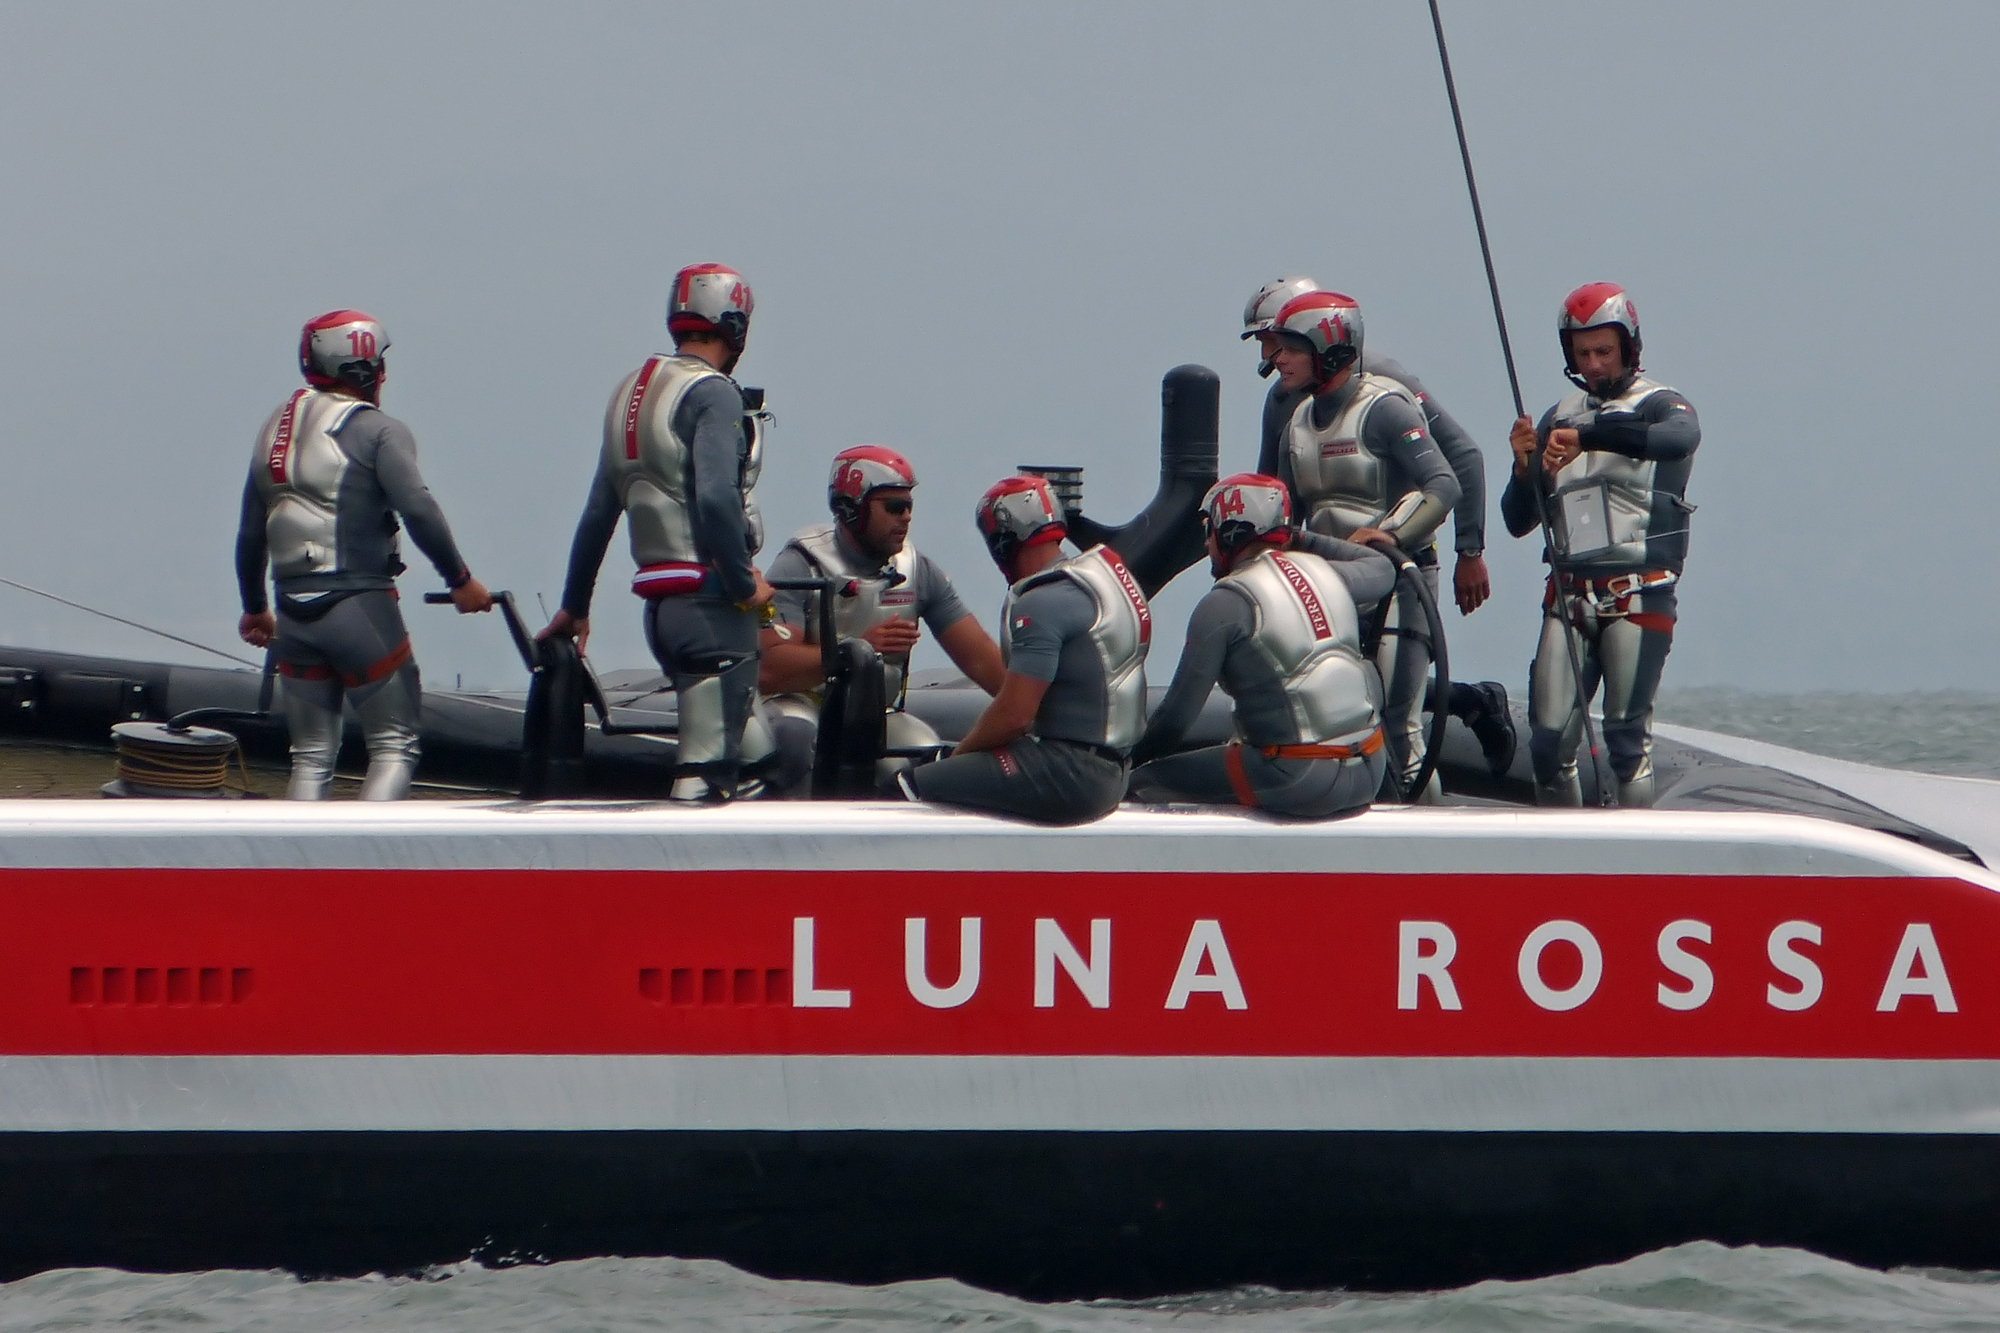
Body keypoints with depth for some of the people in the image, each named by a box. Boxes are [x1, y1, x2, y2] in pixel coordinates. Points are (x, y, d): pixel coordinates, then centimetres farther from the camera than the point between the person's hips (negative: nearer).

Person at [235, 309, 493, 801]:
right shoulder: (378, 431, -6)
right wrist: (460, 580, -9)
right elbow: (417, 509, -19)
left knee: (311, 756, 12)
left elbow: (250, 535, 20)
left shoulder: (275, 431, 15)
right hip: (358, 606, -6)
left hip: (294, 610, 6)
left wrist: (255, 607, 32)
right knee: (394, 746, 2)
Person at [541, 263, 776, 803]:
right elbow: (716, 497, -23)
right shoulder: (712, 393, -9)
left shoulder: (632, 392, 17)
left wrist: (575, 604, 27)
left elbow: (598, 511, 21)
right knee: (705, 773, -9)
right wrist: (745, 584, -12)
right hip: (708, 598, -9)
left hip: (660, 606, 9)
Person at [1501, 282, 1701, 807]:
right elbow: (1519, 521, 17)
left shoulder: (1658, 406, 2)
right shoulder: (1558, 419, 17)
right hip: (1568, 596, 5)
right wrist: (1524, 466, -5)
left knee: (1627, 738, -8)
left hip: (1639, 598, -5)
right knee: (1549, 739, -4)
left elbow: (1681, 437, -26)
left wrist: (1588, 437, -34)